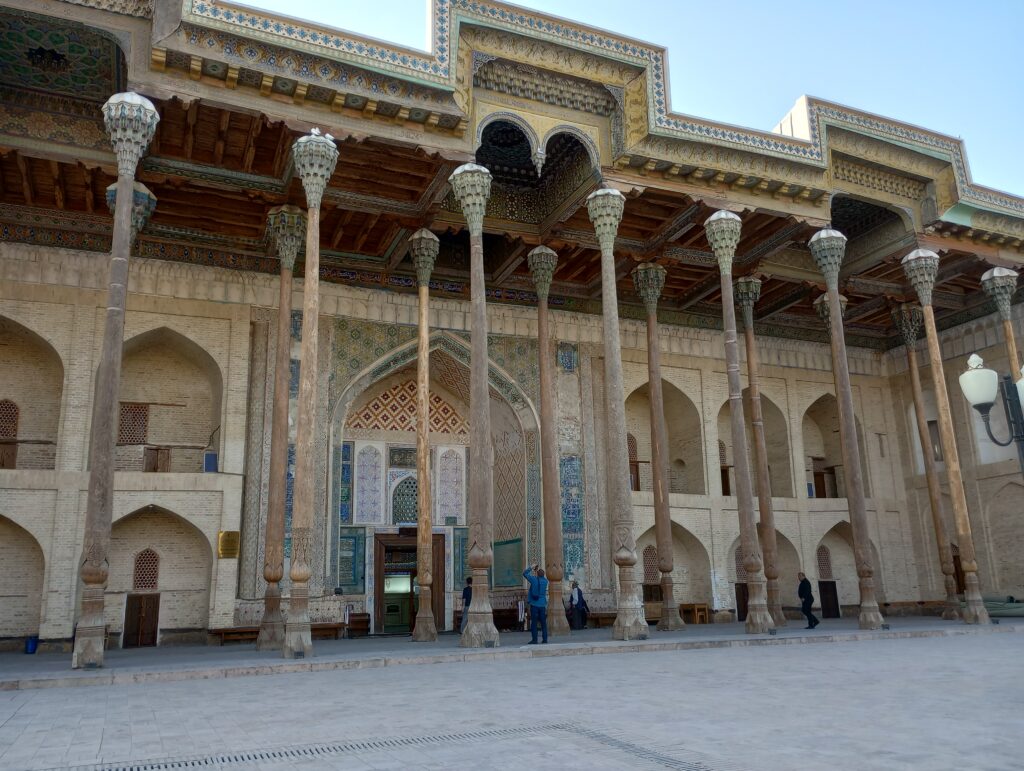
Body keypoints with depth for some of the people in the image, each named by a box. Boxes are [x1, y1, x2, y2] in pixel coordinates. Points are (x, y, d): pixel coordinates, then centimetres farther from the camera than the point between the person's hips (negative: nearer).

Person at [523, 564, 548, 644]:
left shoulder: (534, 579, -9)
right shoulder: (545, 581, 2)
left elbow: (524, 573, 2)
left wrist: (531, 568, 10)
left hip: (534, 604, -4)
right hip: (542, 605, 4)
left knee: (534, 622, 0)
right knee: (543, 622, 9)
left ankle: (534, 640, -1)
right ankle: (545, 639, 9)